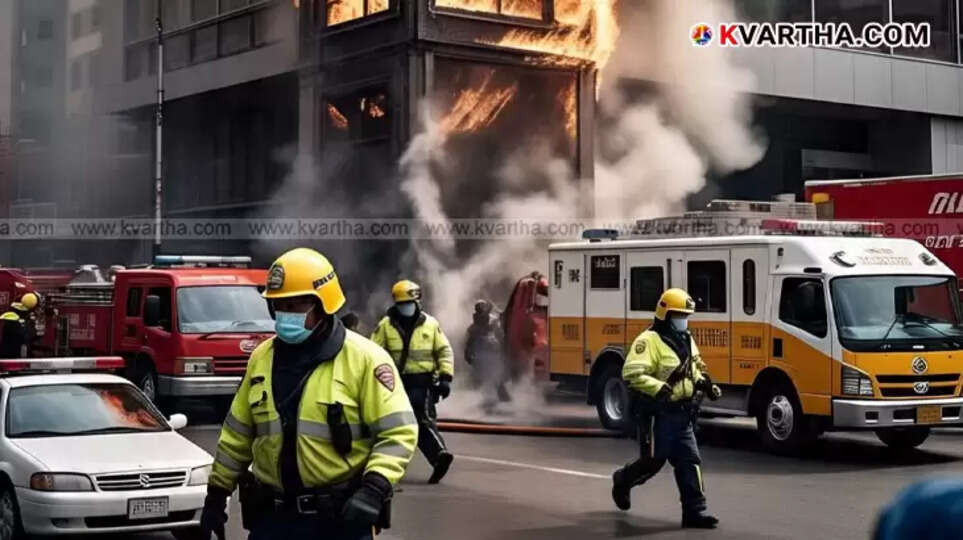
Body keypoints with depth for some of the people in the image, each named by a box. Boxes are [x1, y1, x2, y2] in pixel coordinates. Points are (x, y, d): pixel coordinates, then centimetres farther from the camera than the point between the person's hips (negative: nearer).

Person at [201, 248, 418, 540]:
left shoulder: (363, 358, -8)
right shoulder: (261, 358, 9)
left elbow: (398, 431, -10)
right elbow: (237, 434, 17)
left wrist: (375, 488, -23)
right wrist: (217, 493, 17)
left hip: (343, 516, -5)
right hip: (274, 515, 5)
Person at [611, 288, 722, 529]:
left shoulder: (686, 340, 12)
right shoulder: (649, 340, -16)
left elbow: (694, 368, 29)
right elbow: (631, 374, -25)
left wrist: (704, 383, 9)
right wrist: (659, 388, -33)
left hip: (682, 412, 8)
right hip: (657, 412, -8)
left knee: (689, 461, 1)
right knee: (653, 461, 1)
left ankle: (694, 511, 3)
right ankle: (622, 481, 30)